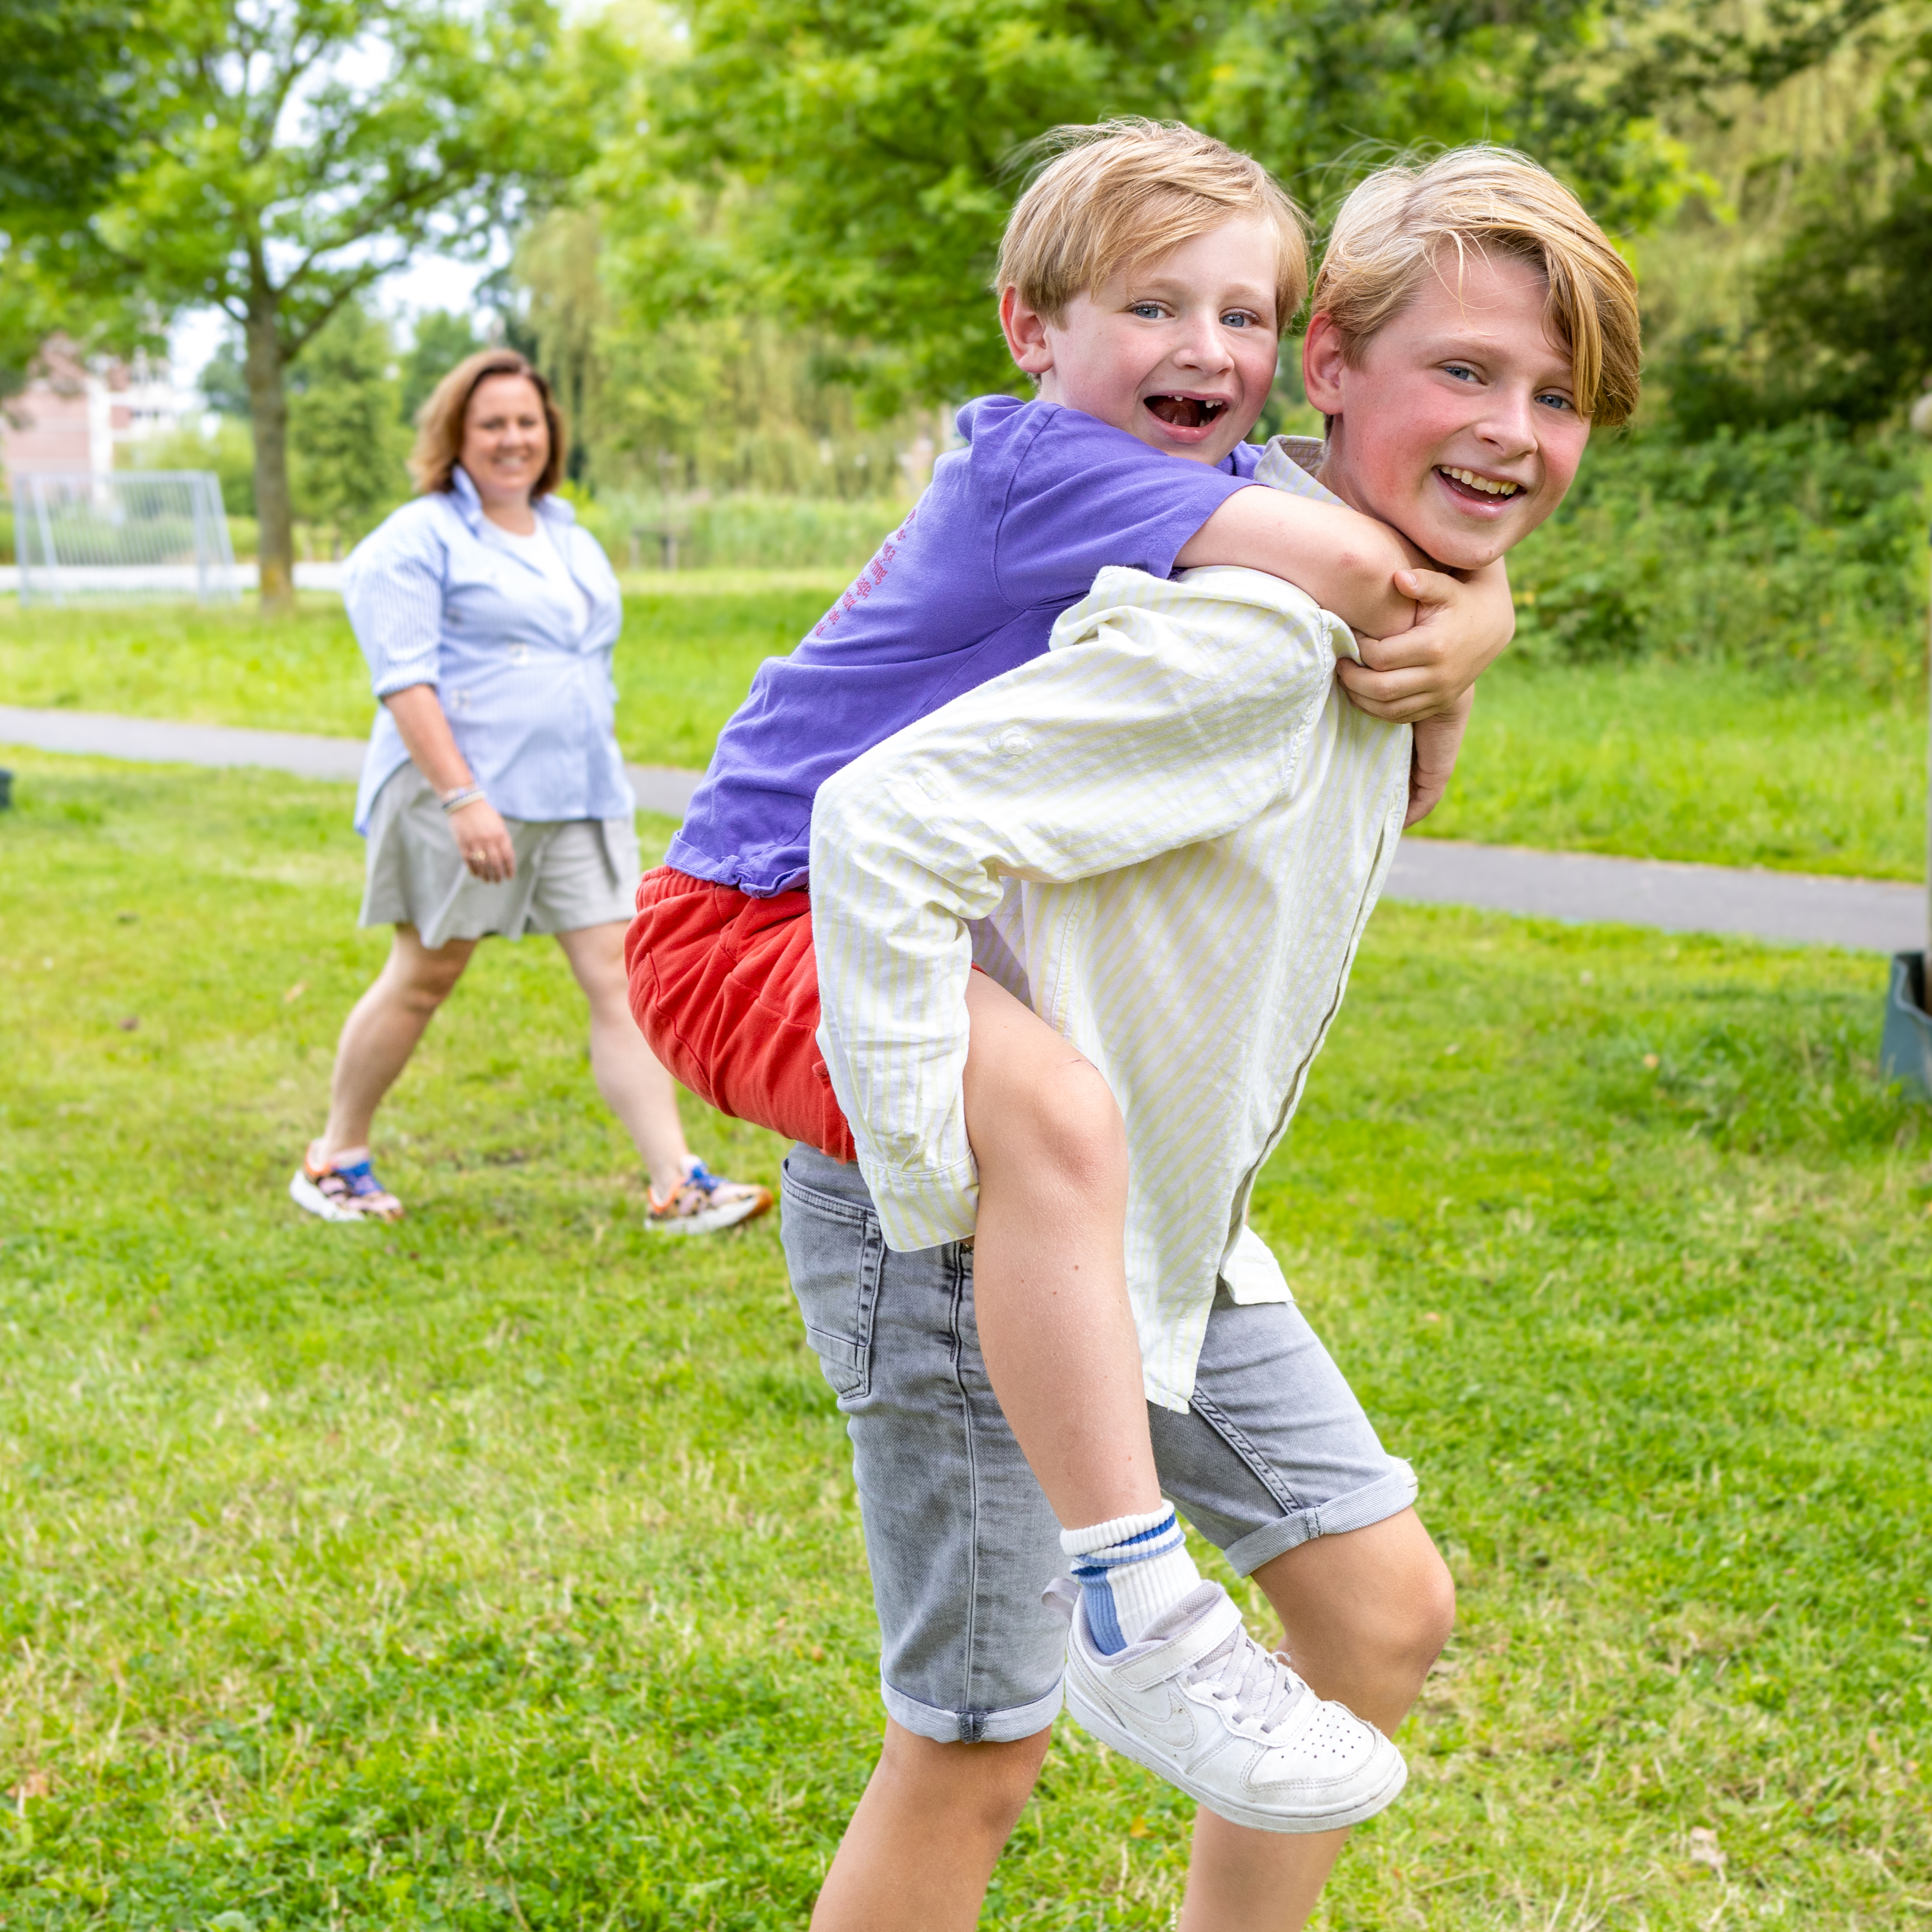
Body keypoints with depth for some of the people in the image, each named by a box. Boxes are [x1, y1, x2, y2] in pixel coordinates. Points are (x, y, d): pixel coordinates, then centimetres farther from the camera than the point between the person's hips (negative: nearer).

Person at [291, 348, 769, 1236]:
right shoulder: (419, 542, -5)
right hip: (460, 796, -6)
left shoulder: (570, 539, 18)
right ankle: (335, 1158, 24)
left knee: (619, 979, -3)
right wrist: (461, 797, -24)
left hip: (580, 798, 6)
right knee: (423, 978, 5)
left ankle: (677, 1184, -7)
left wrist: (601, 785, 23)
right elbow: (404, 680, -15)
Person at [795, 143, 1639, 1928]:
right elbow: (885, 820, -33)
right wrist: (938, 1175, -29)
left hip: (1168, 1228, 10)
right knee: (978, 1755, 1)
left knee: (1386, 1611, 14)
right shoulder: (1250, 631, -27)